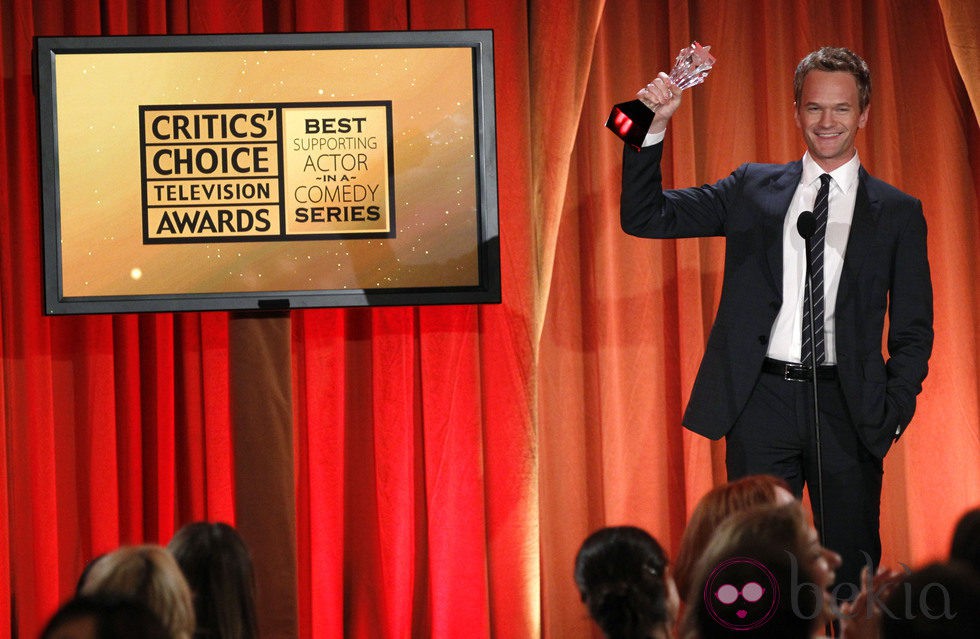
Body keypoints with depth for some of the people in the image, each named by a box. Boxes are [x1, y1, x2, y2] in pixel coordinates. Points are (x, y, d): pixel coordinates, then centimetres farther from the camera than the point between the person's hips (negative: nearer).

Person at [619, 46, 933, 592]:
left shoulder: (897, 212, 7)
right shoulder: (753, 190, 9)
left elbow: (913, 330, 8)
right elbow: (644, 217, 4)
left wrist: (893, 413, -4)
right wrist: (653, 130, -9)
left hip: (848, 408, 0)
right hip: (763, 401, 0)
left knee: (851, 571, 5)